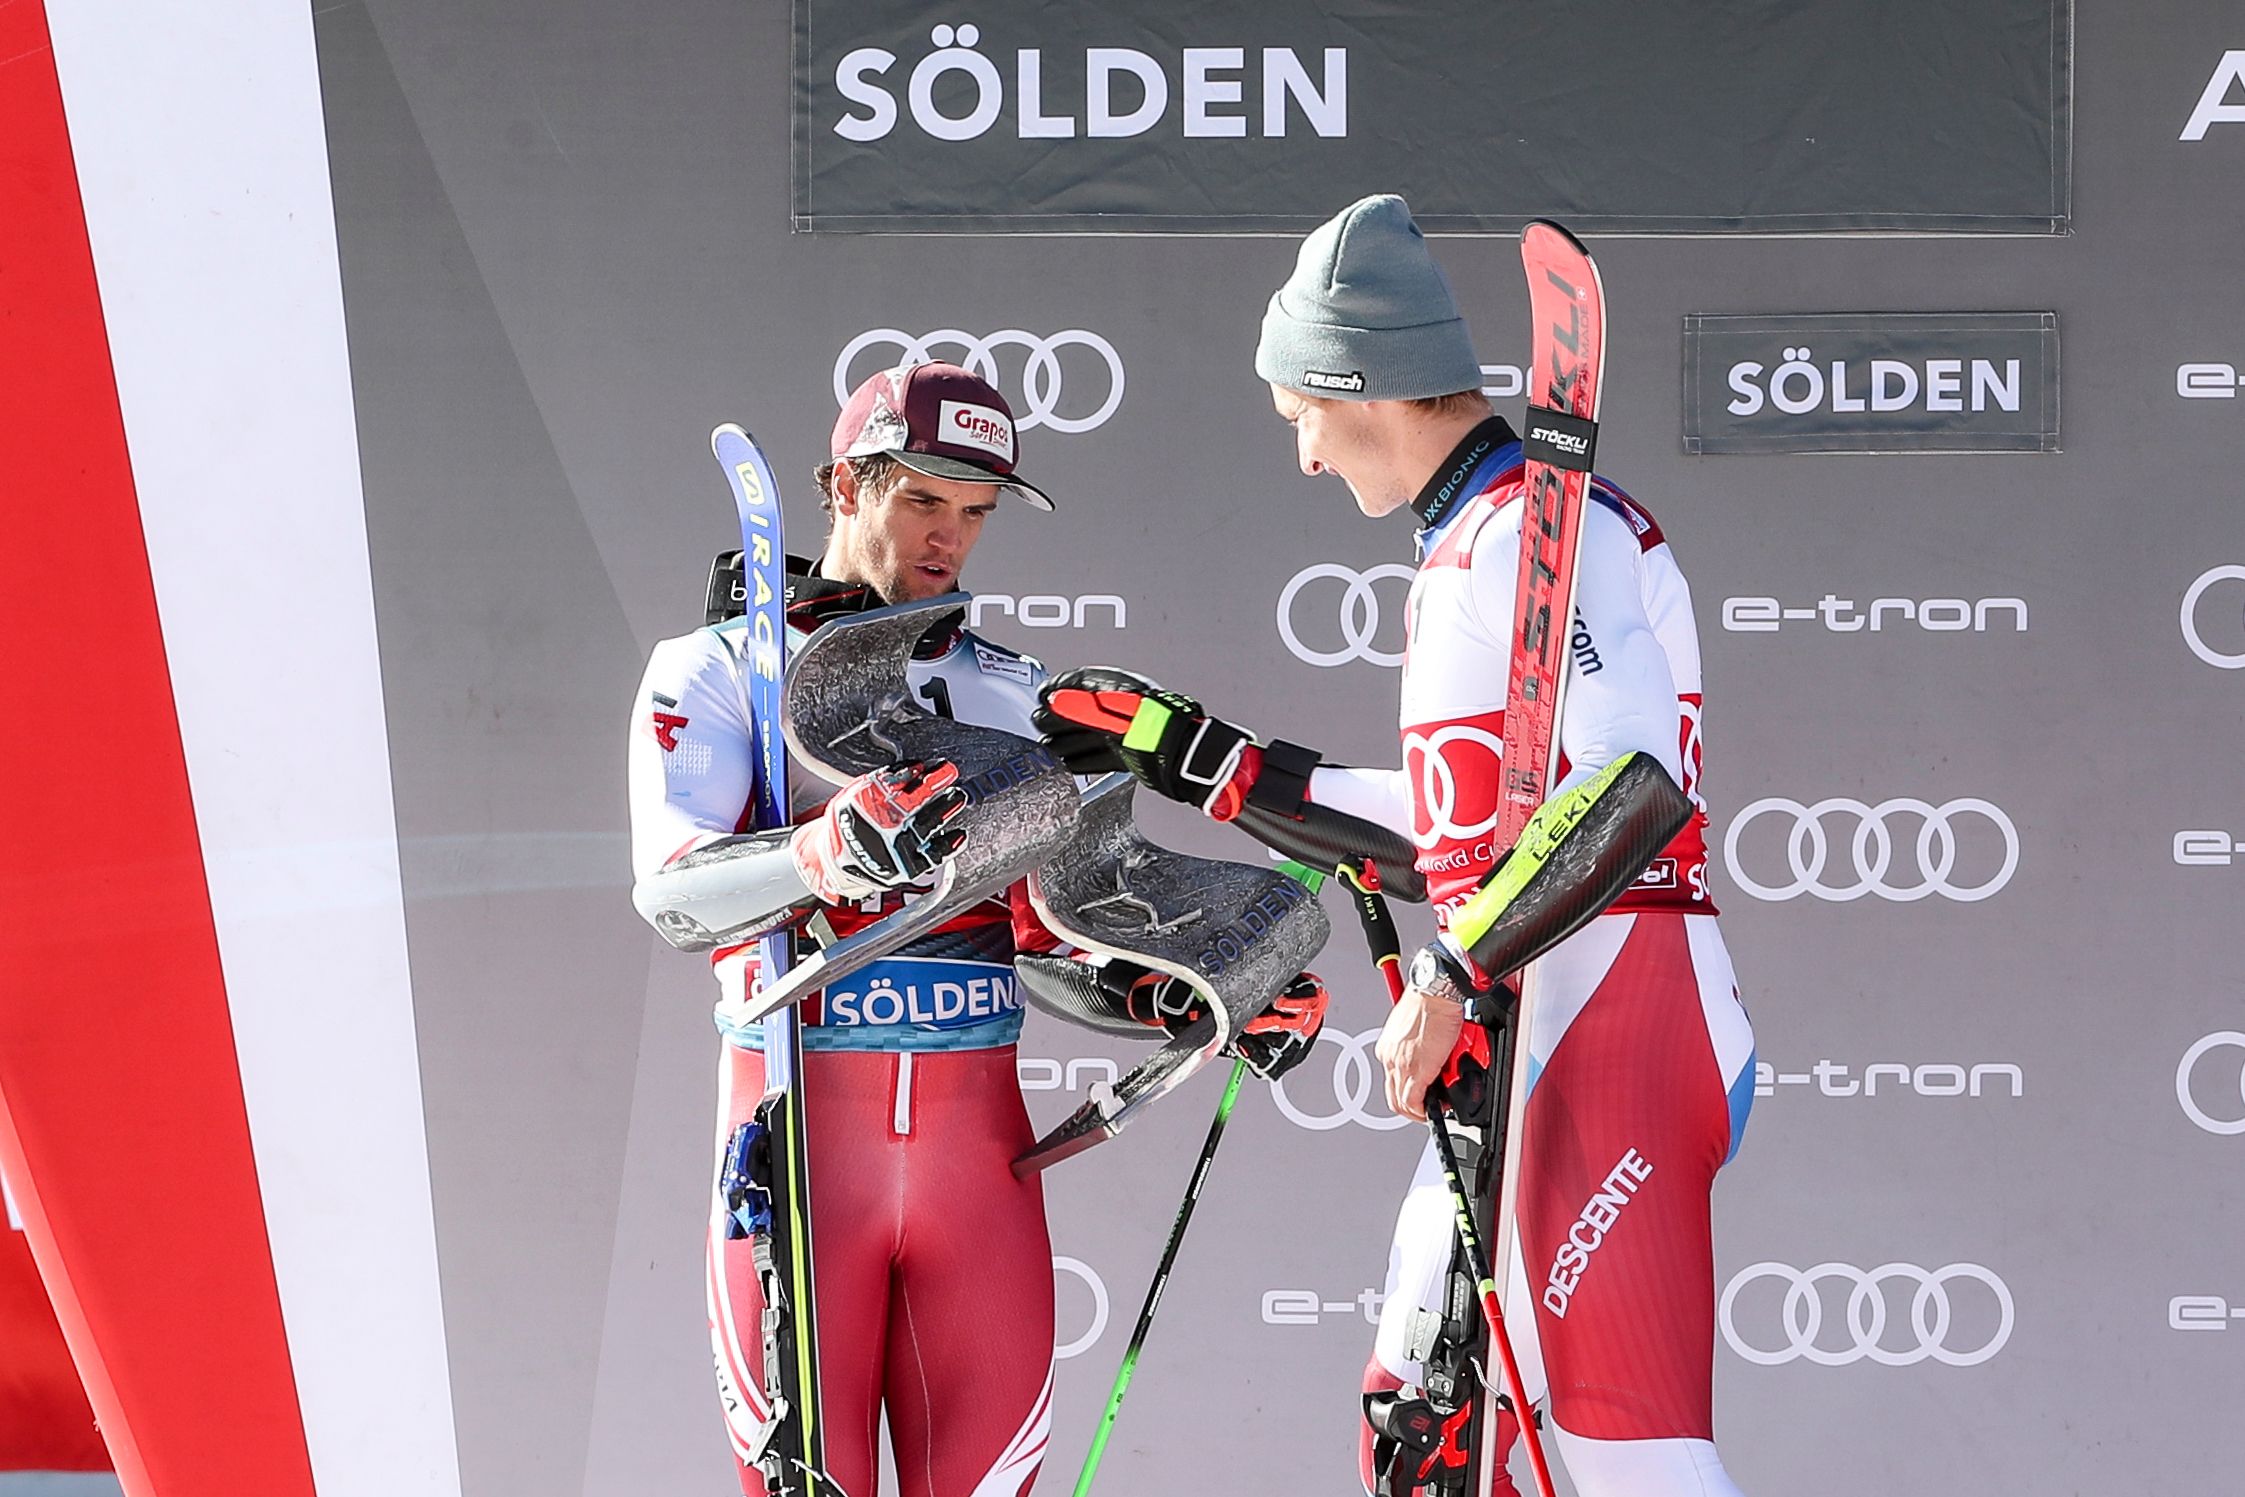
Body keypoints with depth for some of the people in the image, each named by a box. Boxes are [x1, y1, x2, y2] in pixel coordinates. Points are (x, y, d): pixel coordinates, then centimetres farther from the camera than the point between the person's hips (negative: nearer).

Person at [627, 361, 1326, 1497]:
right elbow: (672, 887, -13)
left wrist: (1180, 998, -5)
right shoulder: (714, 671, 5)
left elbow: (1061, 934, 16)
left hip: (973, 1120, 3)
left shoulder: (1017, 698, 18)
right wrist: (824, 855, -33)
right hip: (800, 1115, -3)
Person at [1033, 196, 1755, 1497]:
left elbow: (1634, 788, -25)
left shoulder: (1550, 531, -11)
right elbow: (1444, 830, 27)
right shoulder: (1466, 550, 22)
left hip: (1609, 1025, -11)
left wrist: (1456, 977, -24)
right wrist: (1197, 759, 29)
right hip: (1509, 1048, 11)